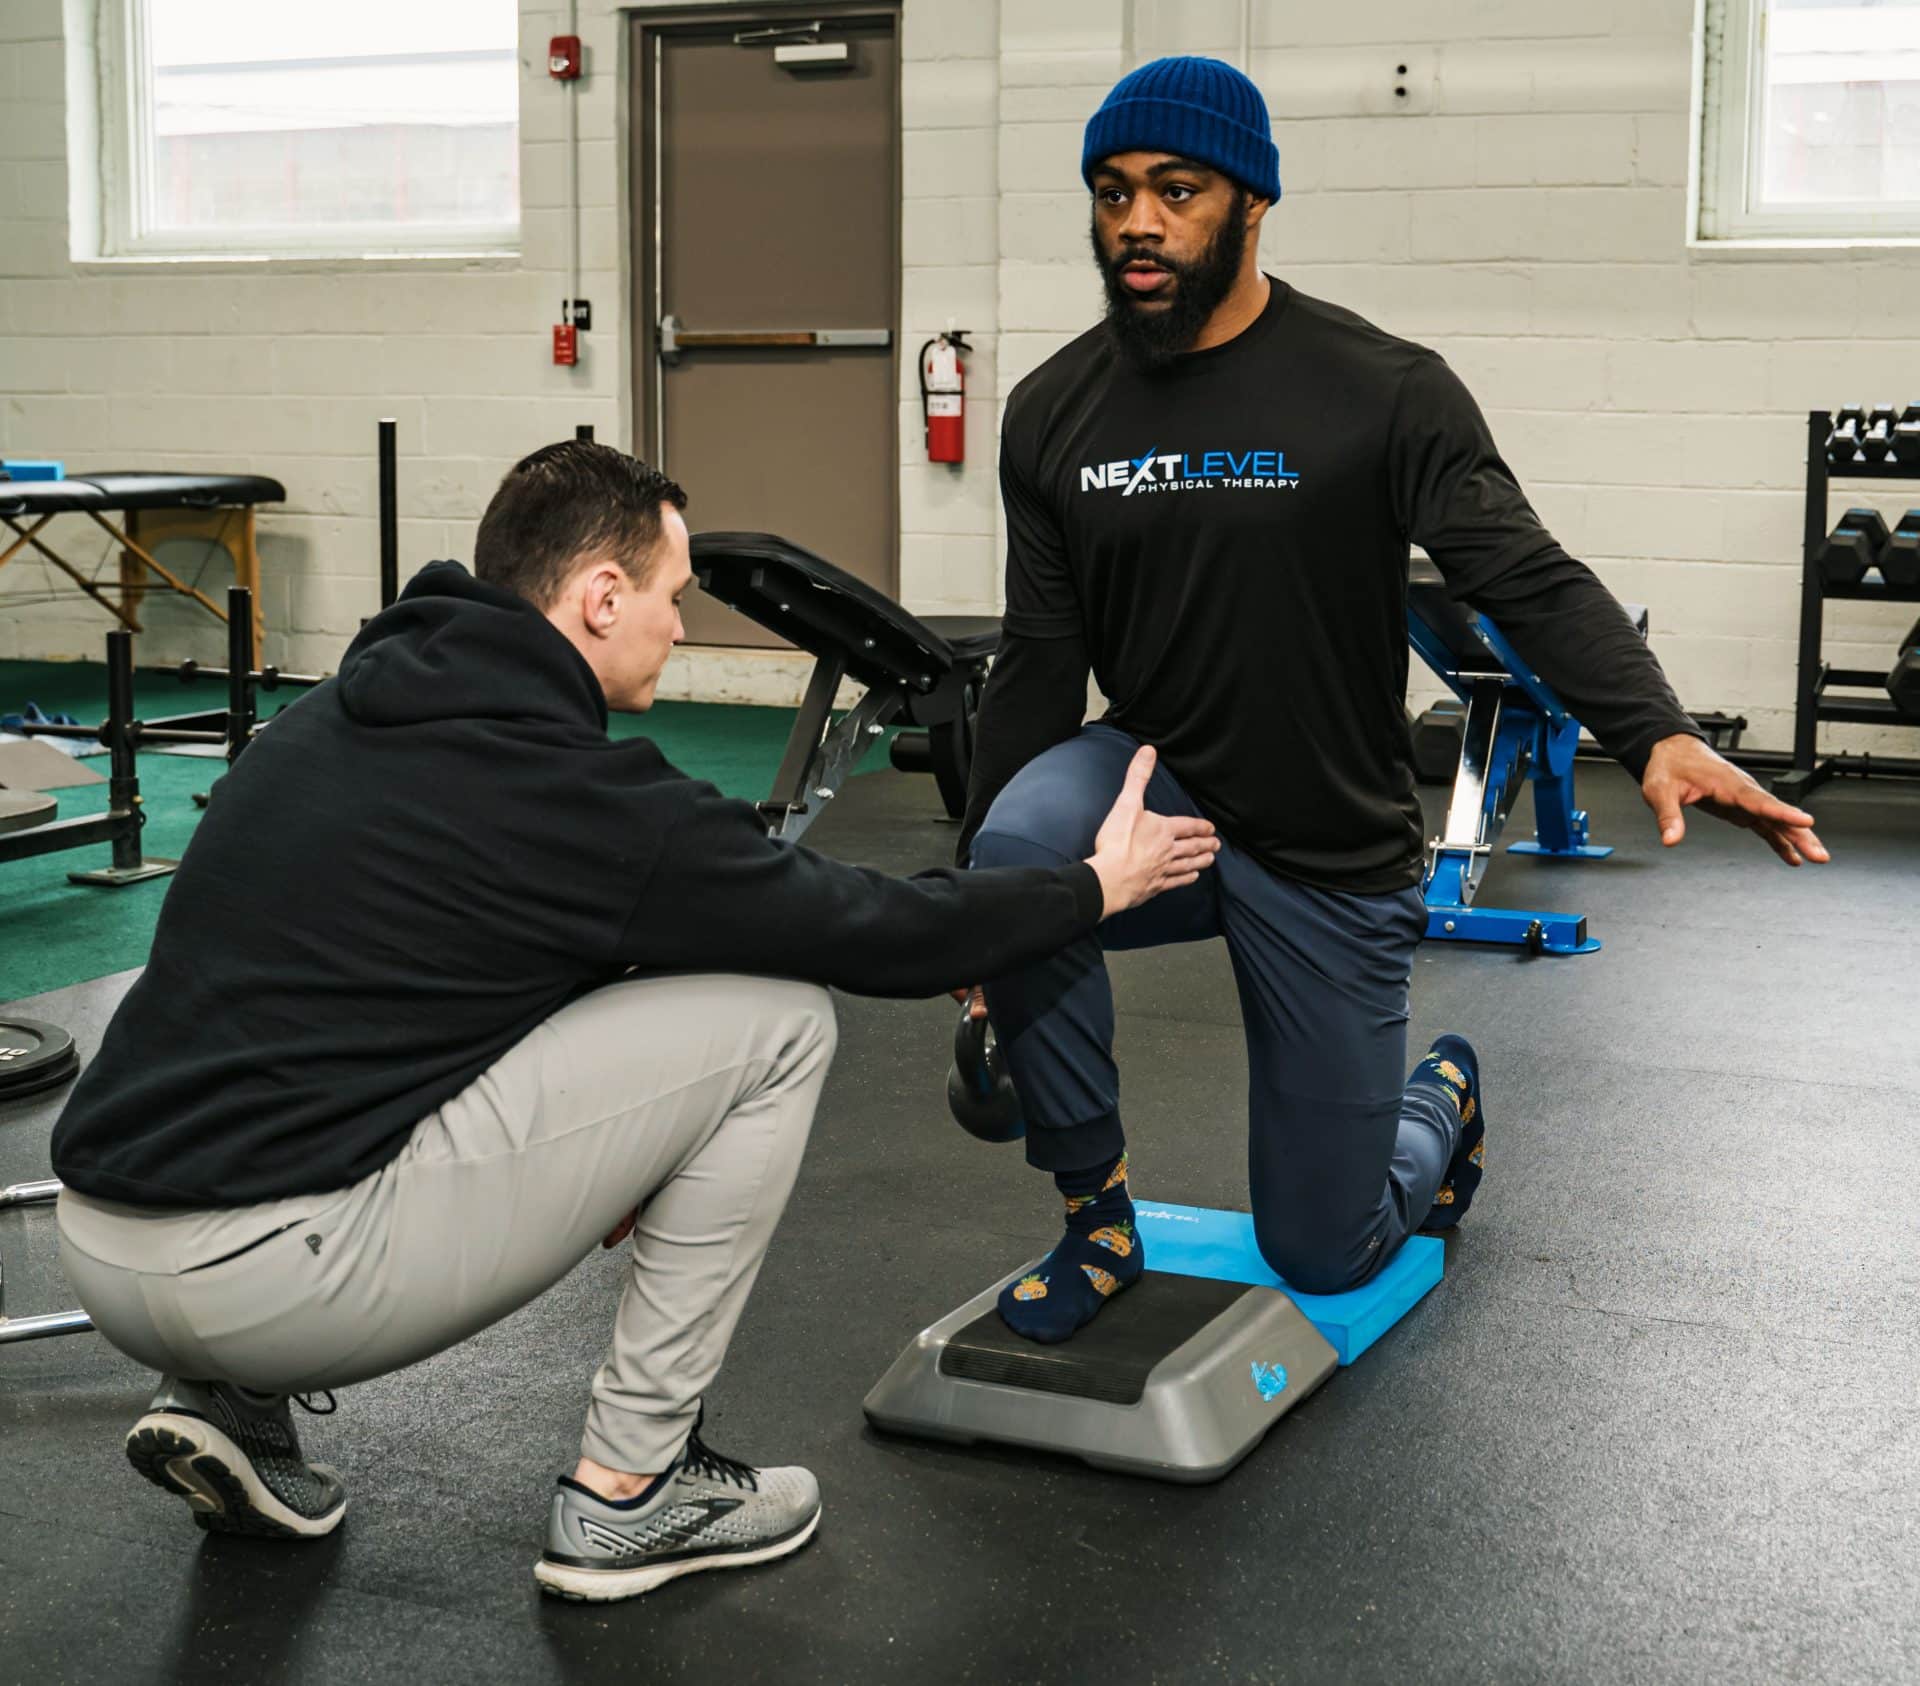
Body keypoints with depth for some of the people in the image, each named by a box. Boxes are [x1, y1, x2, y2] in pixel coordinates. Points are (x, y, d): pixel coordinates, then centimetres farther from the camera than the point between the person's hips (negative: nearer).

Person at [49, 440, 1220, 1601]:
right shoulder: (565, 790, -9)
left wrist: (609, 1145, 34)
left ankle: (233, 1404, 19)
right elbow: (864, 927, 0)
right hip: (277, 1272, -8)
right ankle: (630, 1495, 10)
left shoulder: (341, 715, 15)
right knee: (776, 1019, 0)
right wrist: (1095, 887, 17)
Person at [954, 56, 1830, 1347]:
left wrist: (1657, 734, -43)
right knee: (1015, 861, -34)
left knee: (1325, 1254, 5)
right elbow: (1040, 666, 2)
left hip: (1329, 860, -2)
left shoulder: (1381, 394, -15)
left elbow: (1530, 581, -23)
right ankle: (1097, 1218, -12)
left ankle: (1440, 1102, 43)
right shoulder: (1055, 413, -3)